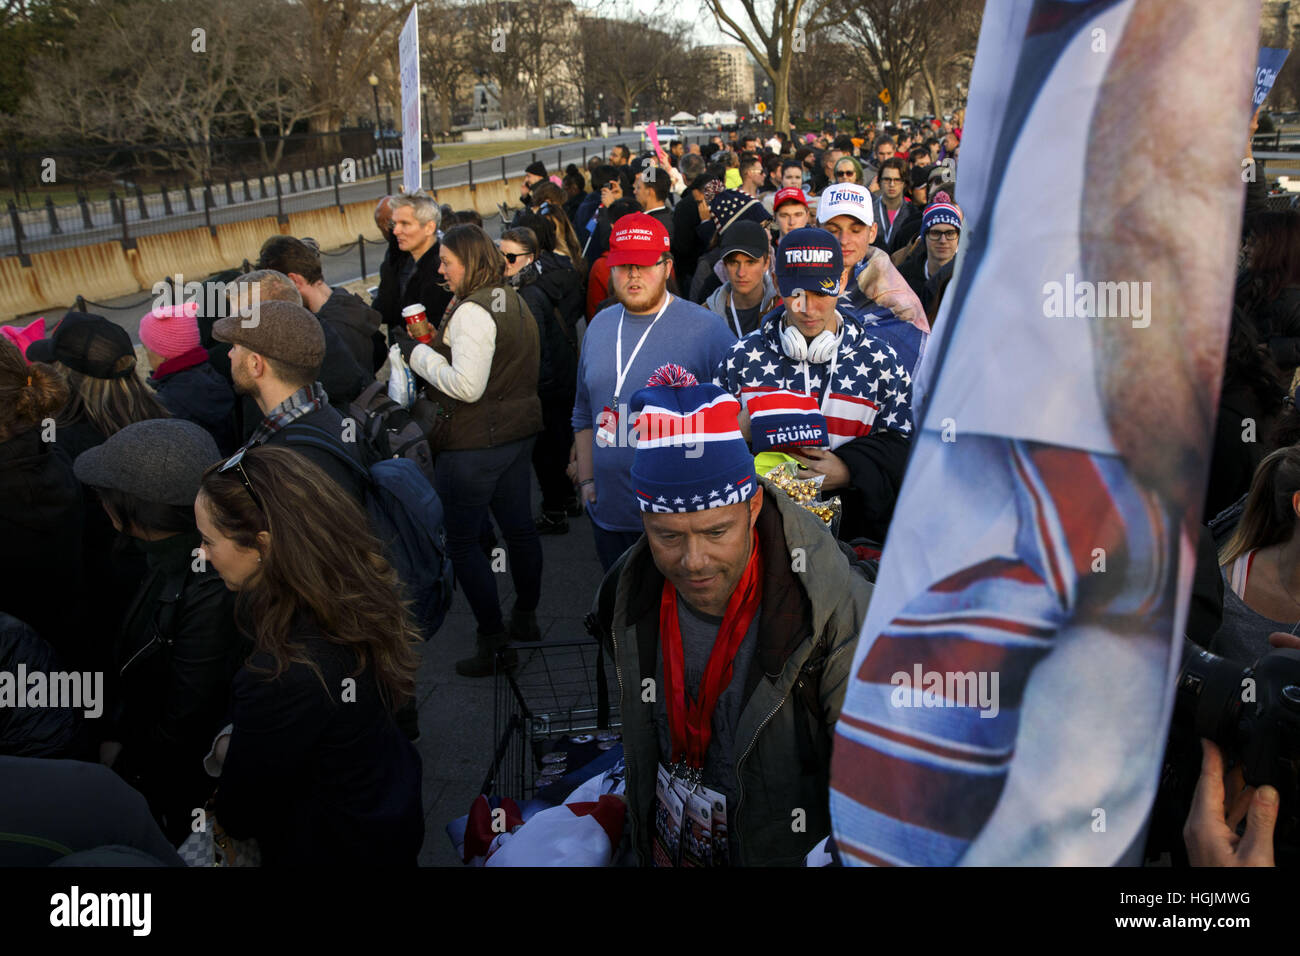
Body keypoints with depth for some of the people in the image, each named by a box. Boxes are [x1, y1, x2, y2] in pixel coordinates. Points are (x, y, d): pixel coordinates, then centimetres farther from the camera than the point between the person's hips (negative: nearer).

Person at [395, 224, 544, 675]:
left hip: (474, 444, -9)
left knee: (462, 542, 2)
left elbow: (466, 385, -26)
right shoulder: (513, 300, 10)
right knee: (519, 527, 18)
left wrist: (419, 353, -13)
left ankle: (492, 640, 7)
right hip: (517, 432, 9)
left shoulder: (472, 311, -20)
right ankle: (526, 617, 34)